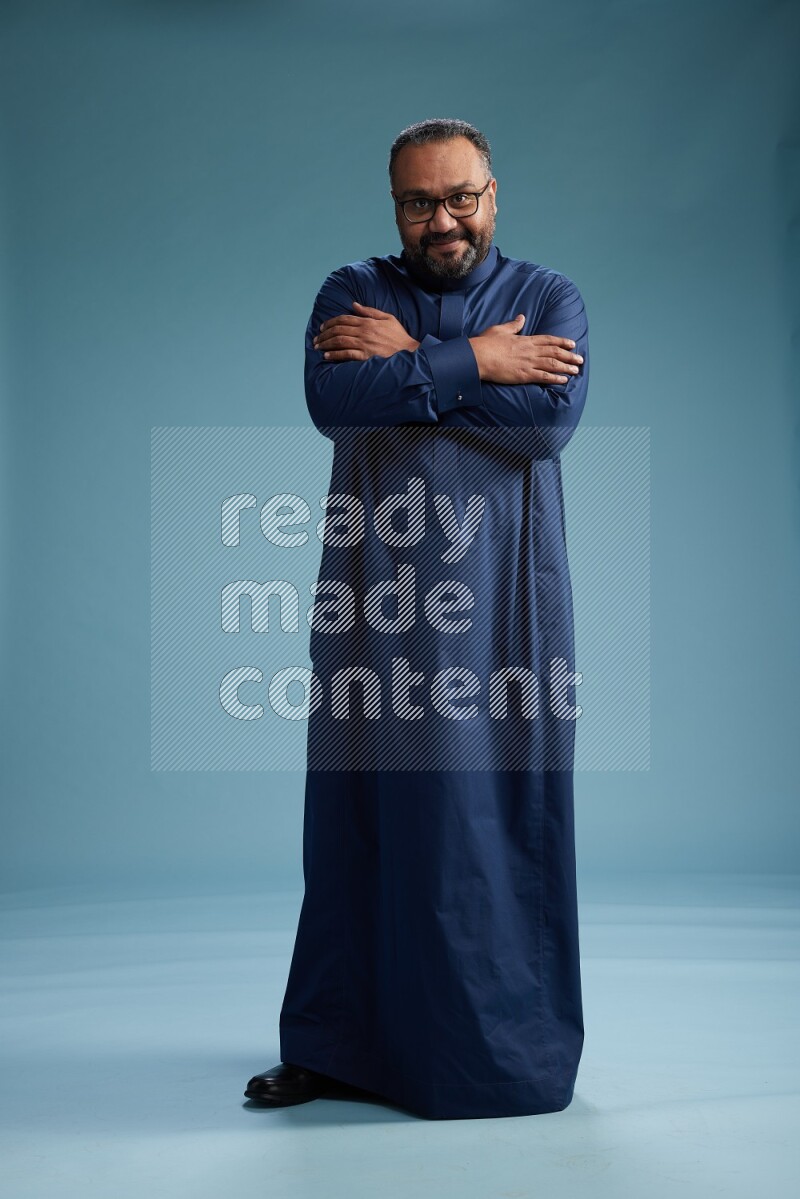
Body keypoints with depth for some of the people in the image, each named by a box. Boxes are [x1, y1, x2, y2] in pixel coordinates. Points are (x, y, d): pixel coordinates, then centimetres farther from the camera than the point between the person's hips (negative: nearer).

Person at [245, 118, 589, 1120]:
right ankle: (338, 1044, 19)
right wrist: (473, 363, -11)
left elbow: (552, 417, -11)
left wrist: (410, 361, -8)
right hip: (375, 596, 1)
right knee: (362, 812, 4)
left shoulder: (551, 300, 8)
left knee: (502, 812, 1)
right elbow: (330, 399, -10)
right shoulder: (351, 294, 11)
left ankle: (509, 1052, 17)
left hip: (503, 596, -1)